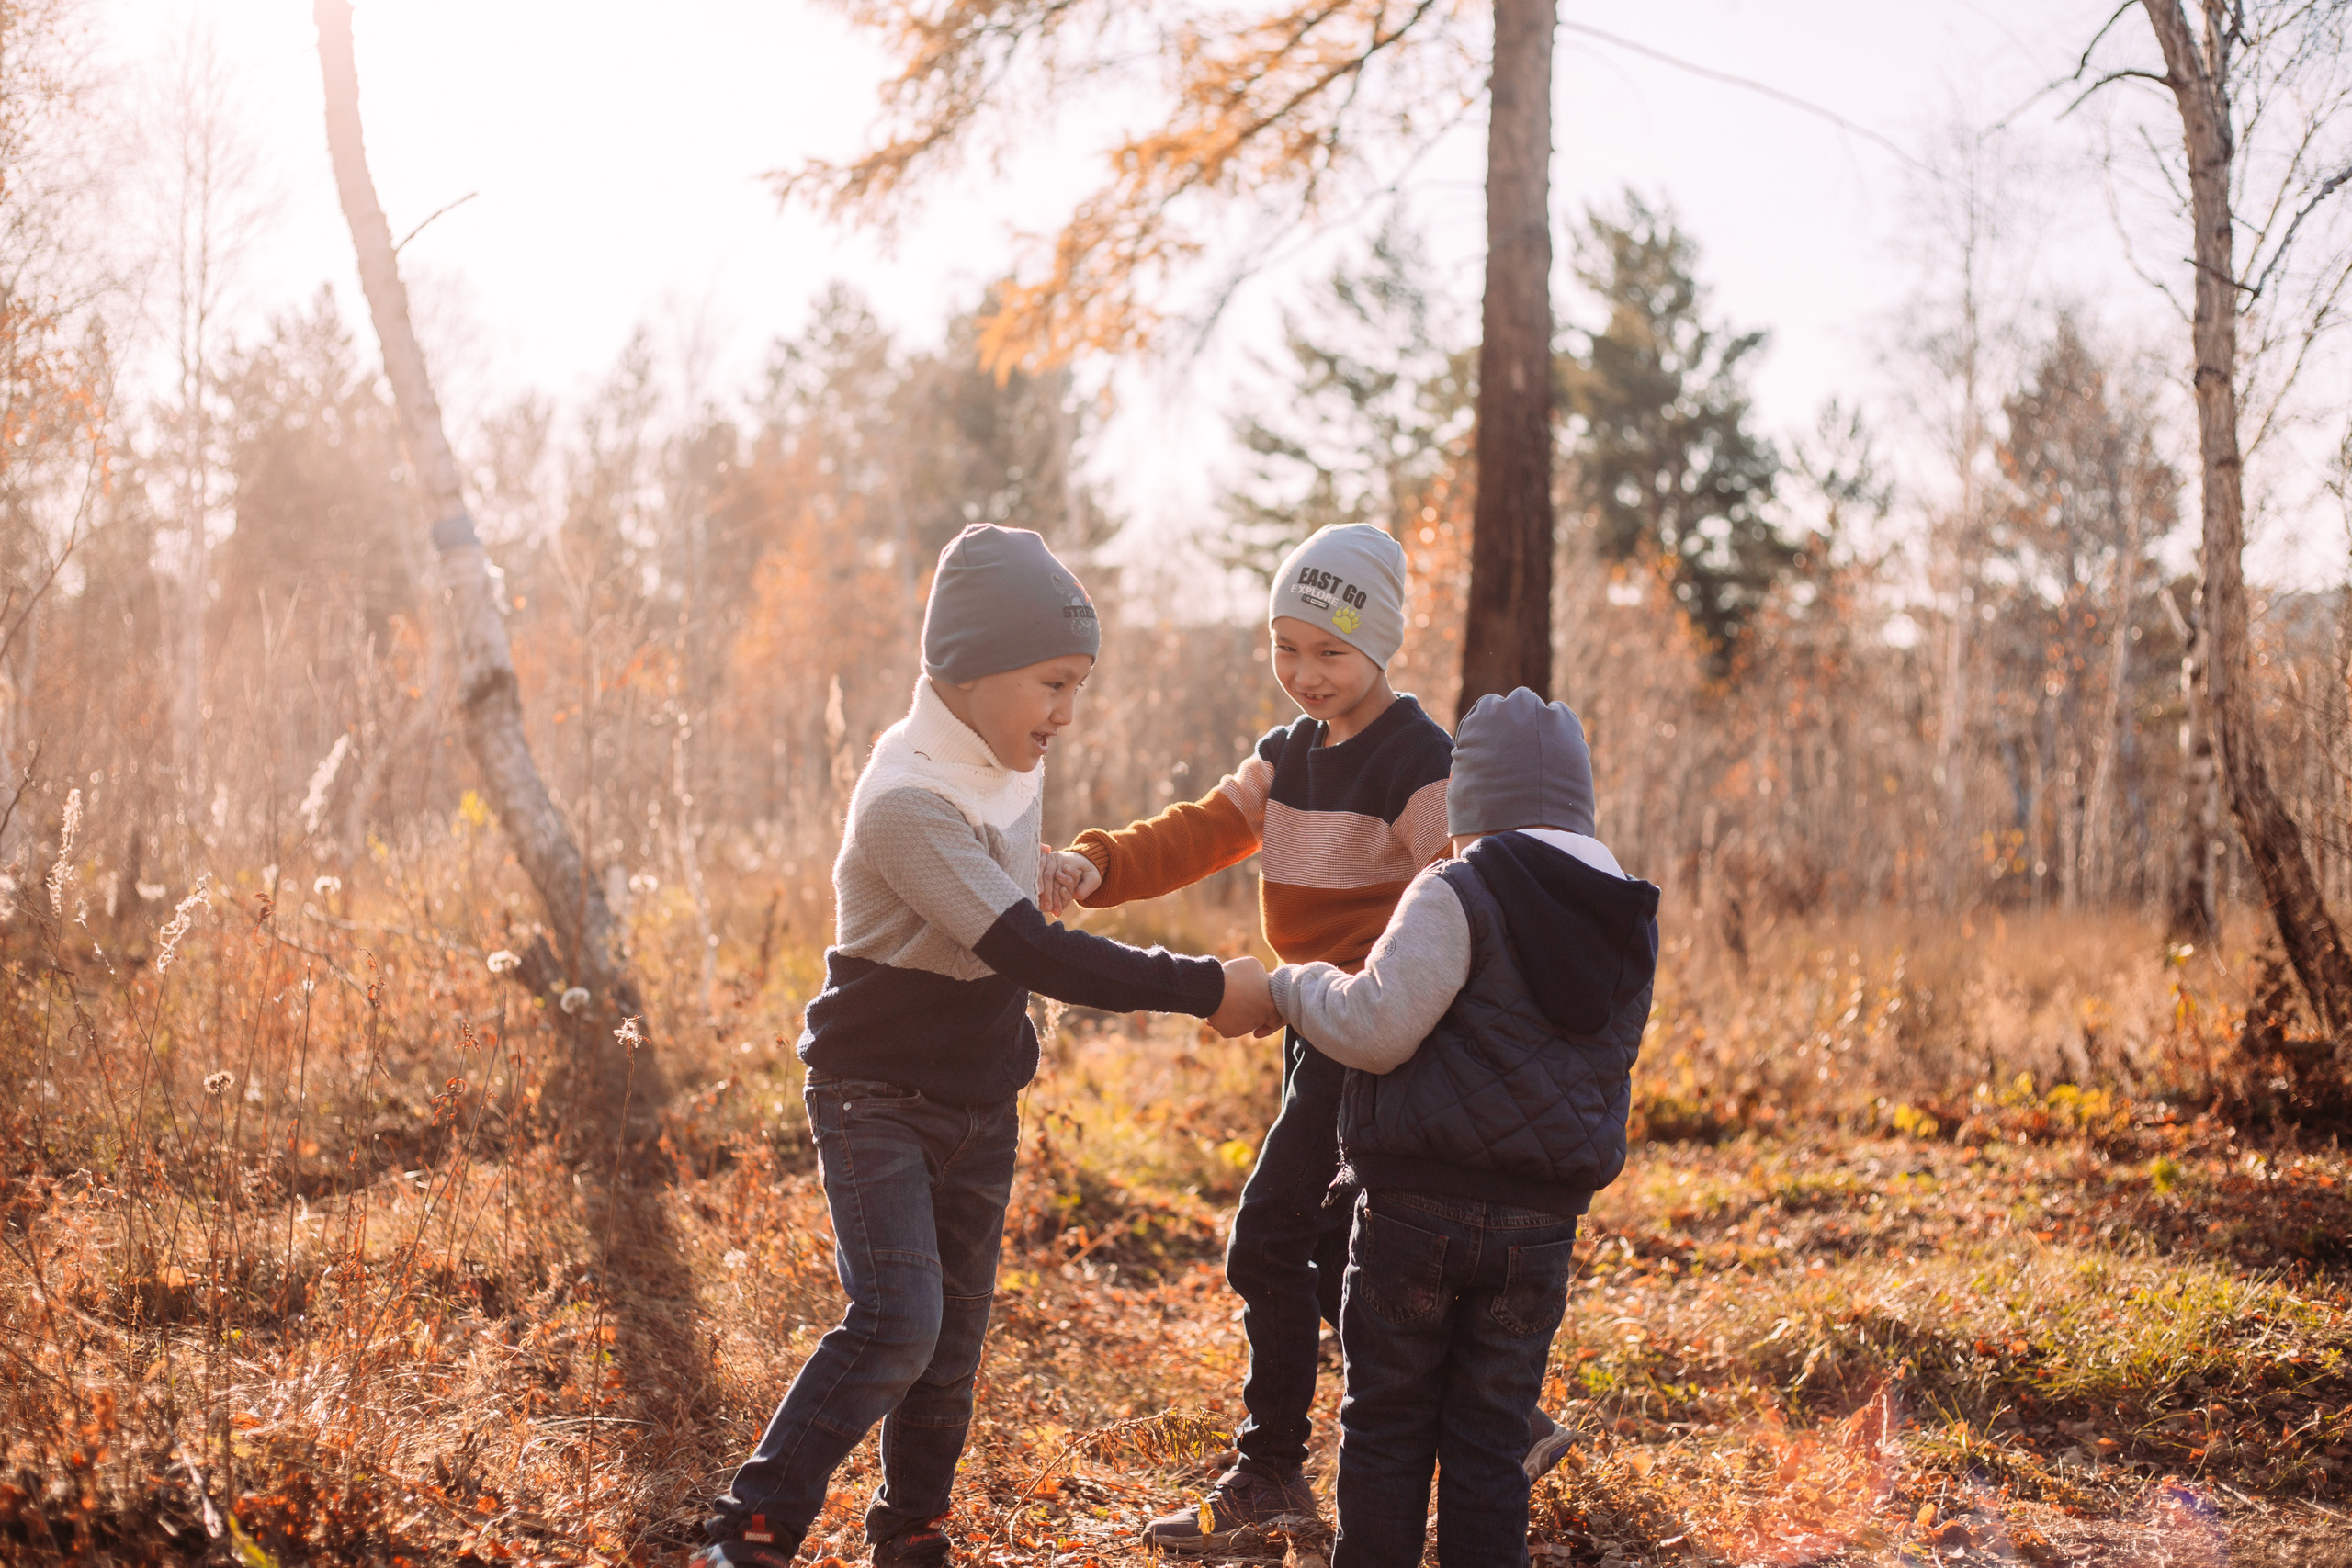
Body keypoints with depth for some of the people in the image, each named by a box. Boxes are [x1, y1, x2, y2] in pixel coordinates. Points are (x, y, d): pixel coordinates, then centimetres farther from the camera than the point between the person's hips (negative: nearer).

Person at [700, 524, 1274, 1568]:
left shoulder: (1001, 772, 1)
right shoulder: (907, 803, -27)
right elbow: (1032, 955, -32)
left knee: (956, 1328, 10)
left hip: (980, 1103, 8)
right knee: (897, 1322, -17)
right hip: (878, 1098, -7)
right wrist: (1206, 991, -32)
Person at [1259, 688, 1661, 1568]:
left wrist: (1293, 985, 1)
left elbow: (1376, 1028, -17)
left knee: (1386, 1425, 8)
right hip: (1541, 1222, 5)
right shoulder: (1628, 920, 10)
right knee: (1490, 1440, 11)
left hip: (1421, 1204, -5)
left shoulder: (1461, 892, -11)